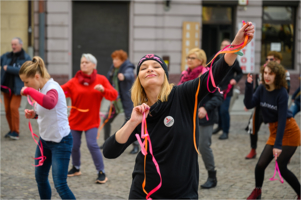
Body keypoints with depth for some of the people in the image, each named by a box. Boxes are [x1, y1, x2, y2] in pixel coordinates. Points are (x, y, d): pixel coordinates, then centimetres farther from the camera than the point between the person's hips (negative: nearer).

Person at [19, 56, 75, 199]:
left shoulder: (52, 88, -22)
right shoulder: (41, 89, 3)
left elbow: (50, 103, -47)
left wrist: (29, 91, -37)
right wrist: (34, 114, -3)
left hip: (61, 142, -9)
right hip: (45, 139, 9)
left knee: (60, 185, -8)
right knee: (40, 178, 17)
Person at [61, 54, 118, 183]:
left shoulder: (101, 80, -1)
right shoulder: (74, 82, -1)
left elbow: (113, 95, -6)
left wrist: (103, 90, -24)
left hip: (91, 120, -2)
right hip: (75, 119, 2)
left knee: (92, 144, -13)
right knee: (74, 145, 7)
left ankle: (101, 172, -1)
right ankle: (76, 168, 31)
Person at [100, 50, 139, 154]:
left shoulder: (128, 68, -17)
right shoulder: (113, 68, 5)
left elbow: (130, 75, -42)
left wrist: (124, 76, -62)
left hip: (126, 100, -8)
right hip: (116, 100, 8)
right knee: (106, 120, 10)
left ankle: (136, 145, 3)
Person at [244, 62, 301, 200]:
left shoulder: (281, 93, -19)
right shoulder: (262, 89, -2)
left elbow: (282, 119, -21)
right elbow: (249, 104, -12)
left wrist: (278, 144, -24)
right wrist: (249, 86, -24)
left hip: (289, 132, -5)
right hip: (274, 132, 5)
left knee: (281, 167, -10)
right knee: (260, 165, -2)